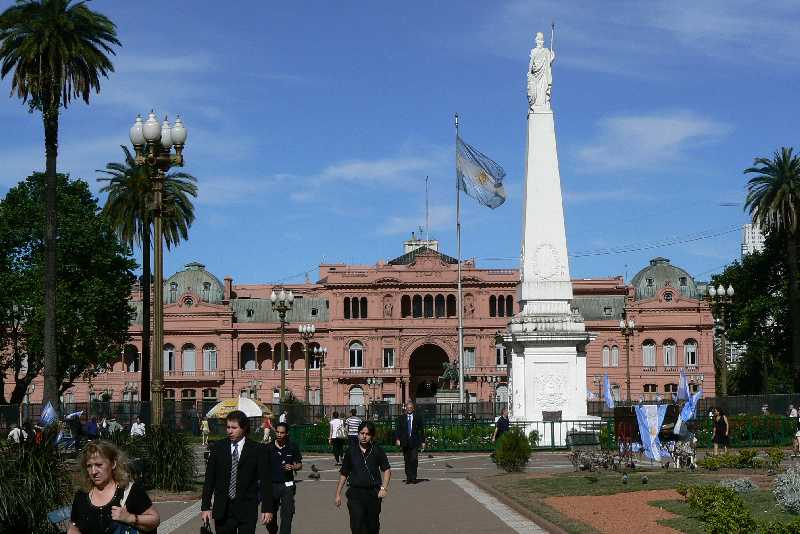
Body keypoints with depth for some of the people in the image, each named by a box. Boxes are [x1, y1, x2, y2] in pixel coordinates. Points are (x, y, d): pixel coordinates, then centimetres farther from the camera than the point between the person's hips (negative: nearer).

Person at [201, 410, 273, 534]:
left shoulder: (257, 450, 0)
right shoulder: (218, 448, 6)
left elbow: (265, 481, -1)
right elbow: (209, 479, 6)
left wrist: (267, 509, -6)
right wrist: (205, 507, 0)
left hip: (247, 510, -2)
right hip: (222, 509, 2)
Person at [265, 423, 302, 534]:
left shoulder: (293, 446, 1)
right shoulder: (268, 447, 0)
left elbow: (299, 464, 8)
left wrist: (293, 467, -14)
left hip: (287, 486, -1)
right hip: (272, 485, 1)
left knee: (287, 515, -5)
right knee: (270, 515, 9)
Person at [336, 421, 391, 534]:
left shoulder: (377, 451, 2)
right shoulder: (351, 452, 3)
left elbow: (387, 470, 7)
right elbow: (343, 474, 10)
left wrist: (384, 488, -6)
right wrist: (338, 494, 8)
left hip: (373, 493, 1)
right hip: (355, 493, -1)